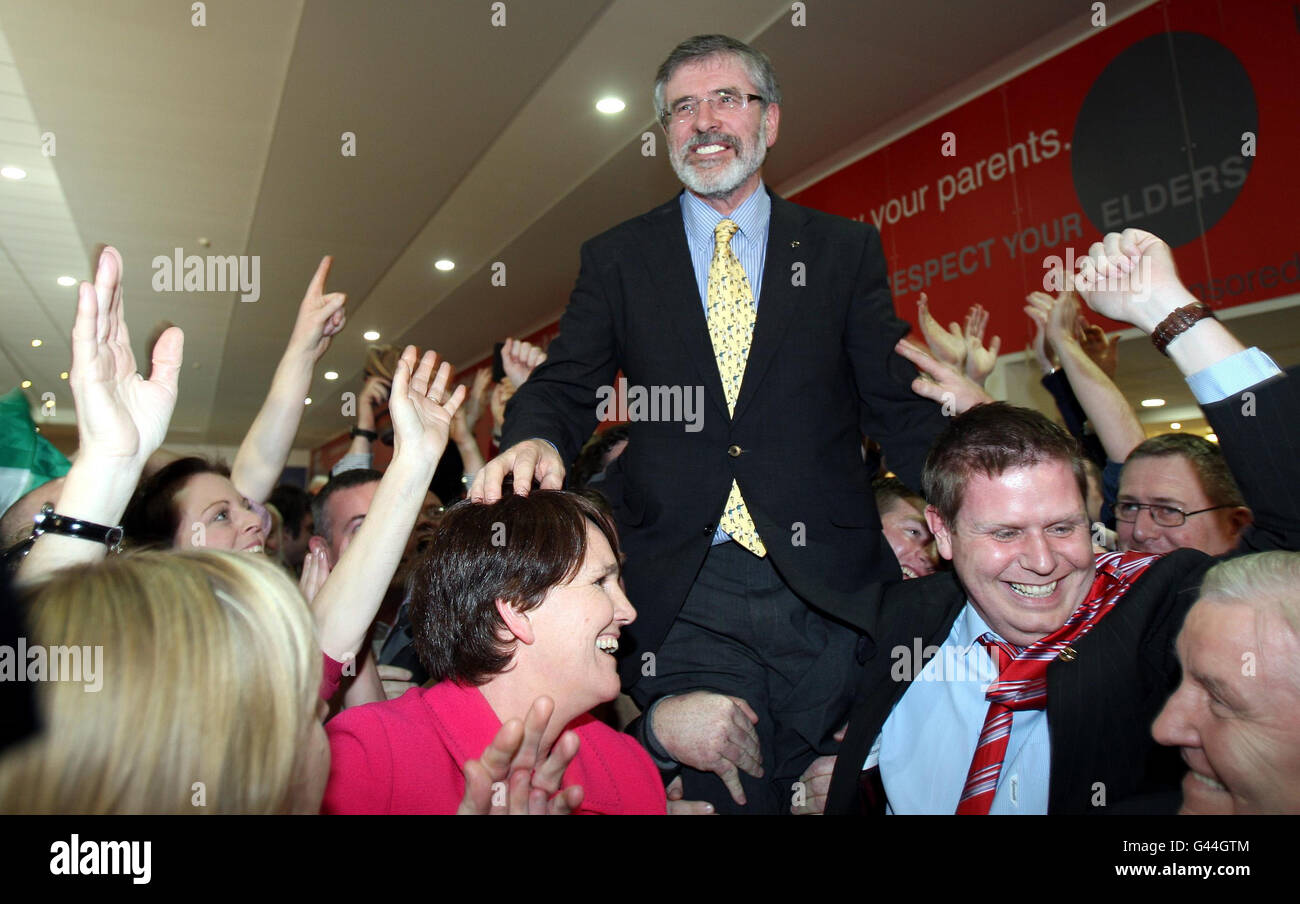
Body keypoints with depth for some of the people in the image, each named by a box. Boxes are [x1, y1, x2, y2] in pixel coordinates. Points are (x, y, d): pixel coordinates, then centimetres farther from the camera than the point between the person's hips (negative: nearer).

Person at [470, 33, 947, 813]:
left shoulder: (846, 250, 8)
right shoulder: (616, 260, 9)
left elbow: (899, 403, 4)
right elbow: (567, 387, 2)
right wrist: (537, 442, -21)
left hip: (829, 590, 1)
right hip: (687, 598, 0)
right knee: (723, 798, 8)